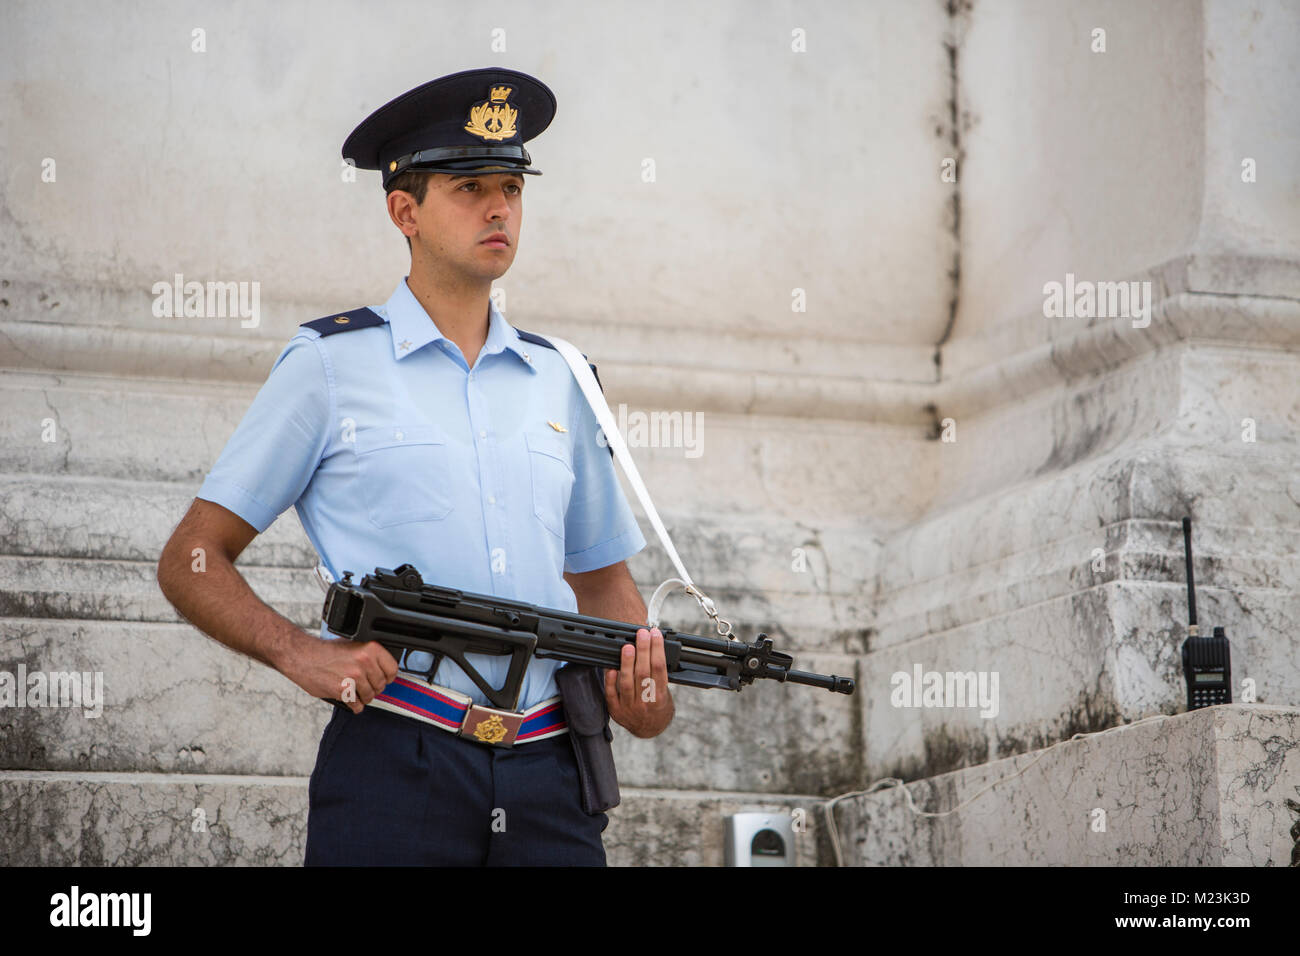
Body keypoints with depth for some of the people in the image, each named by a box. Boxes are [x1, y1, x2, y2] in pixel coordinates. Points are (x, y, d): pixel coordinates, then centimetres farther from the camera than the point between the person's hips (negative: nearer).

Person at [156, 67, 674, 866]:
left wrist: (645, 692, 4)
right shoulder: (330, 365, 5)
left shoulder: (555, 380, 16)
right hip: (394, 766, -3)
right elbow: (191, 563, 4)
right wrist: (300, 652, -13)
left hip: (547, 774, 4)